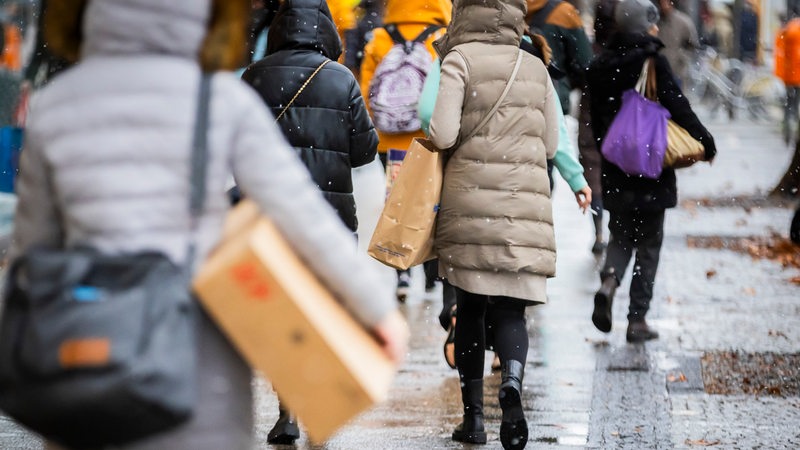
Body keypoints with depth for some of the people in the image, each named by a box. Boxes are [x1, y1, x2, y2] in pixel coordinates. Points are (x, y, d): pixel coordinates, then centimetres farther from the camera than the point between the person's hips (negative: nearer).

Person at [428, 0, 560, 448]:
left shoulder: (460, 59, -1)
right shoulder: (535, 67, 12)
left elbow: (442, 135, -9)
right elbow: (551, 145, 14)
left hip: (471, 199, -2)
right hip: (526, 205, 2)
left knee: (470, 308, 9)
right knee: (510, 309, 3)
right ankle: (512, 382, -26)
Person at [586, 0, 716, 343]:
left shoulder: (599, 66, 3)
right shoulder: (652, 61, -12)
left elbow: (597, 119, 8)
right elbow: (678, 107, -12)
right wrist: (705, 142, 0)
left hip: (615, 171, 4)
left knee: (620, 234, 17)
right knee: (648, 243, 6)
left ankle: (609, 280, -13)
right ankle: (637, 319, 5)